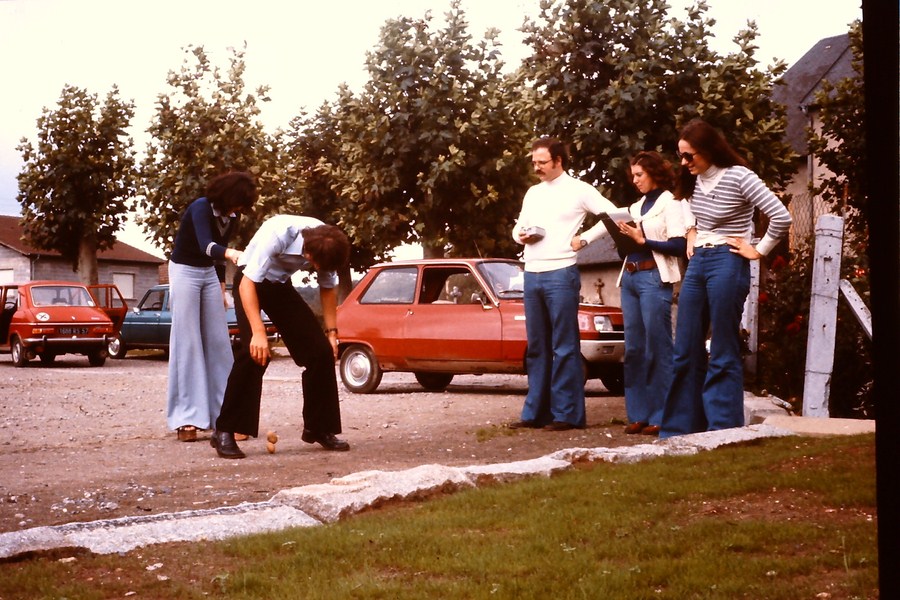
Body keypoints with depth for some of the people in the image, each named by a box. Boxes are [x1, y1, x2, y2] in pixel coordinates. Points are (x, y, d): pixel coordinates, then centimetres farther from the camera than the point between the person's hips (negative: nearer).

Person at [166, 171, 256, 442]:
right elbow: (206, 245, -38)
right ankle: (187, 419, -11)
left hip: (209, 274, 7)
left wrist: (221, 286, 15)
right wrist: (231, 253, -57)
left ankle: (222, 412, 7)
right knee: (187, 342, -10)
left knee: (218, 341, 3)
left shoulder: (231, 217, 0)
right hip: (185, 271, -7)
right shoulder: (200, 208, -22)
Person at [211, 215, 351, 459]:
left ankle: (319, 428, 9)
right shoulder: (278, 234, -36)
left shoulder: (326, 244, -19)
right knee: (255, 352, -24)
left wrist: (331, 331, -5)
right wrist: (258, 332, -42)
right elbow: (247, 283, -35)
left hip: (281, 285, 6)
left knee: (321, 349, -5)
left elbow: (328, 288, 0)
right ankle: (224, 432, -15)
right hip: (251, 283, -5)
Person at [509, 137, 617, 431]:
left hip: (560, 274, -7)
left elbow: (612, 215, -5)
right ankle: (535, 412, 13)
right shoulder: (532, 193, 18)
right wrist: (521, 235, 2)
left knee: (564, 347, -5)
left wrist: (584, 239, -9)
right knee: (537, 347, 9)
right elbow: (518, 227, 25)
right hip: (531, 275, 7)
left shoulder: (578, 190, -1)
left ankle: (567, 414, -3)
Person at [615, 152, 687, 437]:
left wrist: (642, 240, -13)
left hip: (654, 278, -7)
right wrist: (624, 237, 0)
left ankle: (660, 417, -3)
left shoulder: (670, 202, -2)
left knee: (657, 348, -6)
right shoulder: (636, 206, 20)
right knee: (634, 349, 6)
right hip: (630, 277, 7)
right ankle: (638, 415, 10)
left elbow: (678, 245, -11)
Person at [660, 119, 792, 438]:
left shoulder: (739, 177, -13)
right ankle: (681, 430, 14)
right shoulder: (694, 179, 8)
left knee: (723, 356, -3)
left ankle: (724, 432, 2)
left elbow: (781, 217, -17)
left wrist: (759, 250, -10)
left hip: (727, 264, -7)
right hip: (697, 263, 7)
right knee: (686, 352, 8)